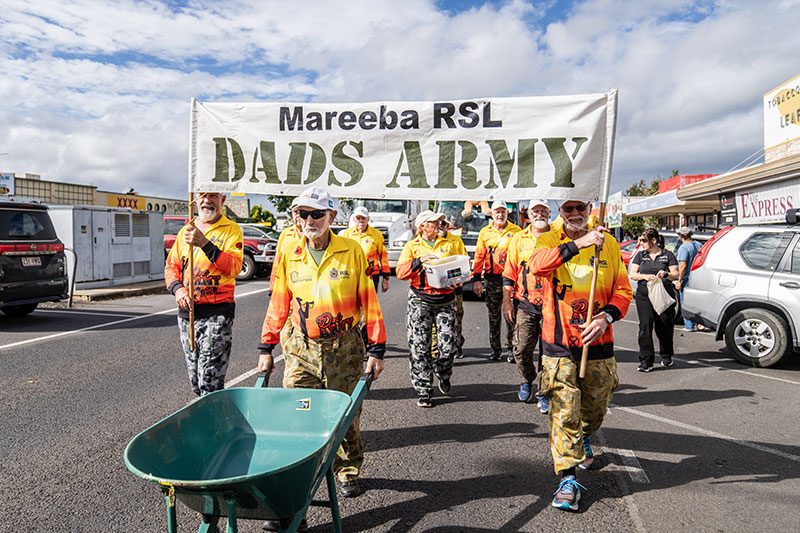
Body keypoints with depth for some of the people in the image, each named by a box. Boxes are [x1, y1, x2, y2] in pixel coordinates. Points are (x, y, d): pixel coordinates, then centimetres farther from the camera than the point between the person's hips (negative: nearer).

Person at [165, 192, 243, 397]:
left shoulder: (231, 229, -1)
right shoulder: (186, 230, 15)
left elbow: (234, 267, -16)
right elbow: (171, 266, 14)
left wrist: (205, 243, -26)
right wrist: (178, 288, -6)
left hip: (217, 313, -5)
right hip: (186, 311, 6)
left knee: (210, 382, -10)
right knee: (195, 382, 13)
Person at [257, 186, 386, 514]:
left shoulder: (351, 251, -4)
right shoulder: (289, 257, 3)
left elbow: (368, 302, -2)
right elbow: (278, 304, 10)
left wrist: (376, 349, -3)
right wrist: (266, 347, 9)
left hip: (345, 349, -1)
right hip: (301, 350, 2)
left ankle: (347, 472, 37)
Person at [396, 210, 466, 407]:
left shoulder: (452, 242, 8)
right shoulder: (412, 246, 6)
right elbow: (400, 272, -5)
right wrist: (419, 261, -20)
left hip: (446, 299, 1)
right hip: (420, 300, 0)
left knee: (448, 345, -2)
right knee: (419, 347, -1)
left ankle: (443, 375, 30)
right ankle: (423, 390, 11)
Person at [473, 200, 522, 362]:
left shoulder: (516, 231, 4)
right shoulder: (485, 232, 8)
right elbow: (479, 257, 9)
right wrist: (476, 279, 3)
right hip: (492, 280, 2)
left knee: (511, 316, -1)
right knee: (494, 316, 8)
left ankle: (511, 348, 12)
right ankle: (495, 349, 19)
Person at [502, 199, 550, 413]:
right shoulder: (518, 238, 8)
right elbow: (509, 273, 9)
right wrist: (507, 302, 3)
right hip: (524, 303, 1)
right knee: (522, 350, 0)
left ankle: (543, 393, 16)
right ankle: (527, 380, 28)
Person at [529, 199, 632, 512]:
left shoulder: (608, 243, 5)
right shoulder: (549, 240, -2)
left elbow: (623, 290, 4)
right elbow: (538, 265, -26)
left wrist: (606, 316, -15)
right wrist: (578, 244, -35)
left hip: (598, 344, 3)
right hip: (559, 345, -3)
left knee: (596, 407, 18)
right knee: (563, 412, -5)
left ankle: (584, 441, 49)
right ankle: (568, 479, 8)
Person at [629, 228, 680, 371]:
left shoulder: (668, 255, 7)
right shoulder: (640, 255, 13)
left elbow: (676, 274, 3)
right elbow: (632, 274, 8)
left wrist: (666, 274, -18)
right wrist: (645, 276, -11)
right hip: (644, 295, 1)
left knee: (664, 326, 5)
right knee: (645, 326, -8)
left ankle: (666, 356, 27)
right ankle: (646, 361, -5)